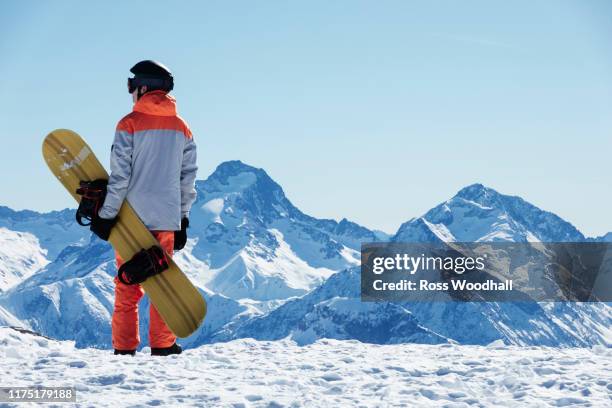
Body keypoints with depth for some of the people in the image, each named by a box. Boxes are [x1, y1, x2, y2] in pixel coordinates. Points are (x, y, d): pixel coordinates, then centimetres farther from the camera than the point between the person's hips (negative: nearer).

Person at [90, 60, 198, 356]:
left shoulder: (130, 124, -7)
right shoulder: (181, 128, 7)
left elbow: (120, 176, -12)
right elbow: (188, 179, 9)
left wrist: (106, 215, -7)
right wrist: (183, 220, 15)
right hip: (167, 218, 3)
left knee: (127, 285, 4)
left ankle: (124, 348, 5)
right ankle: (162, 345, 7)